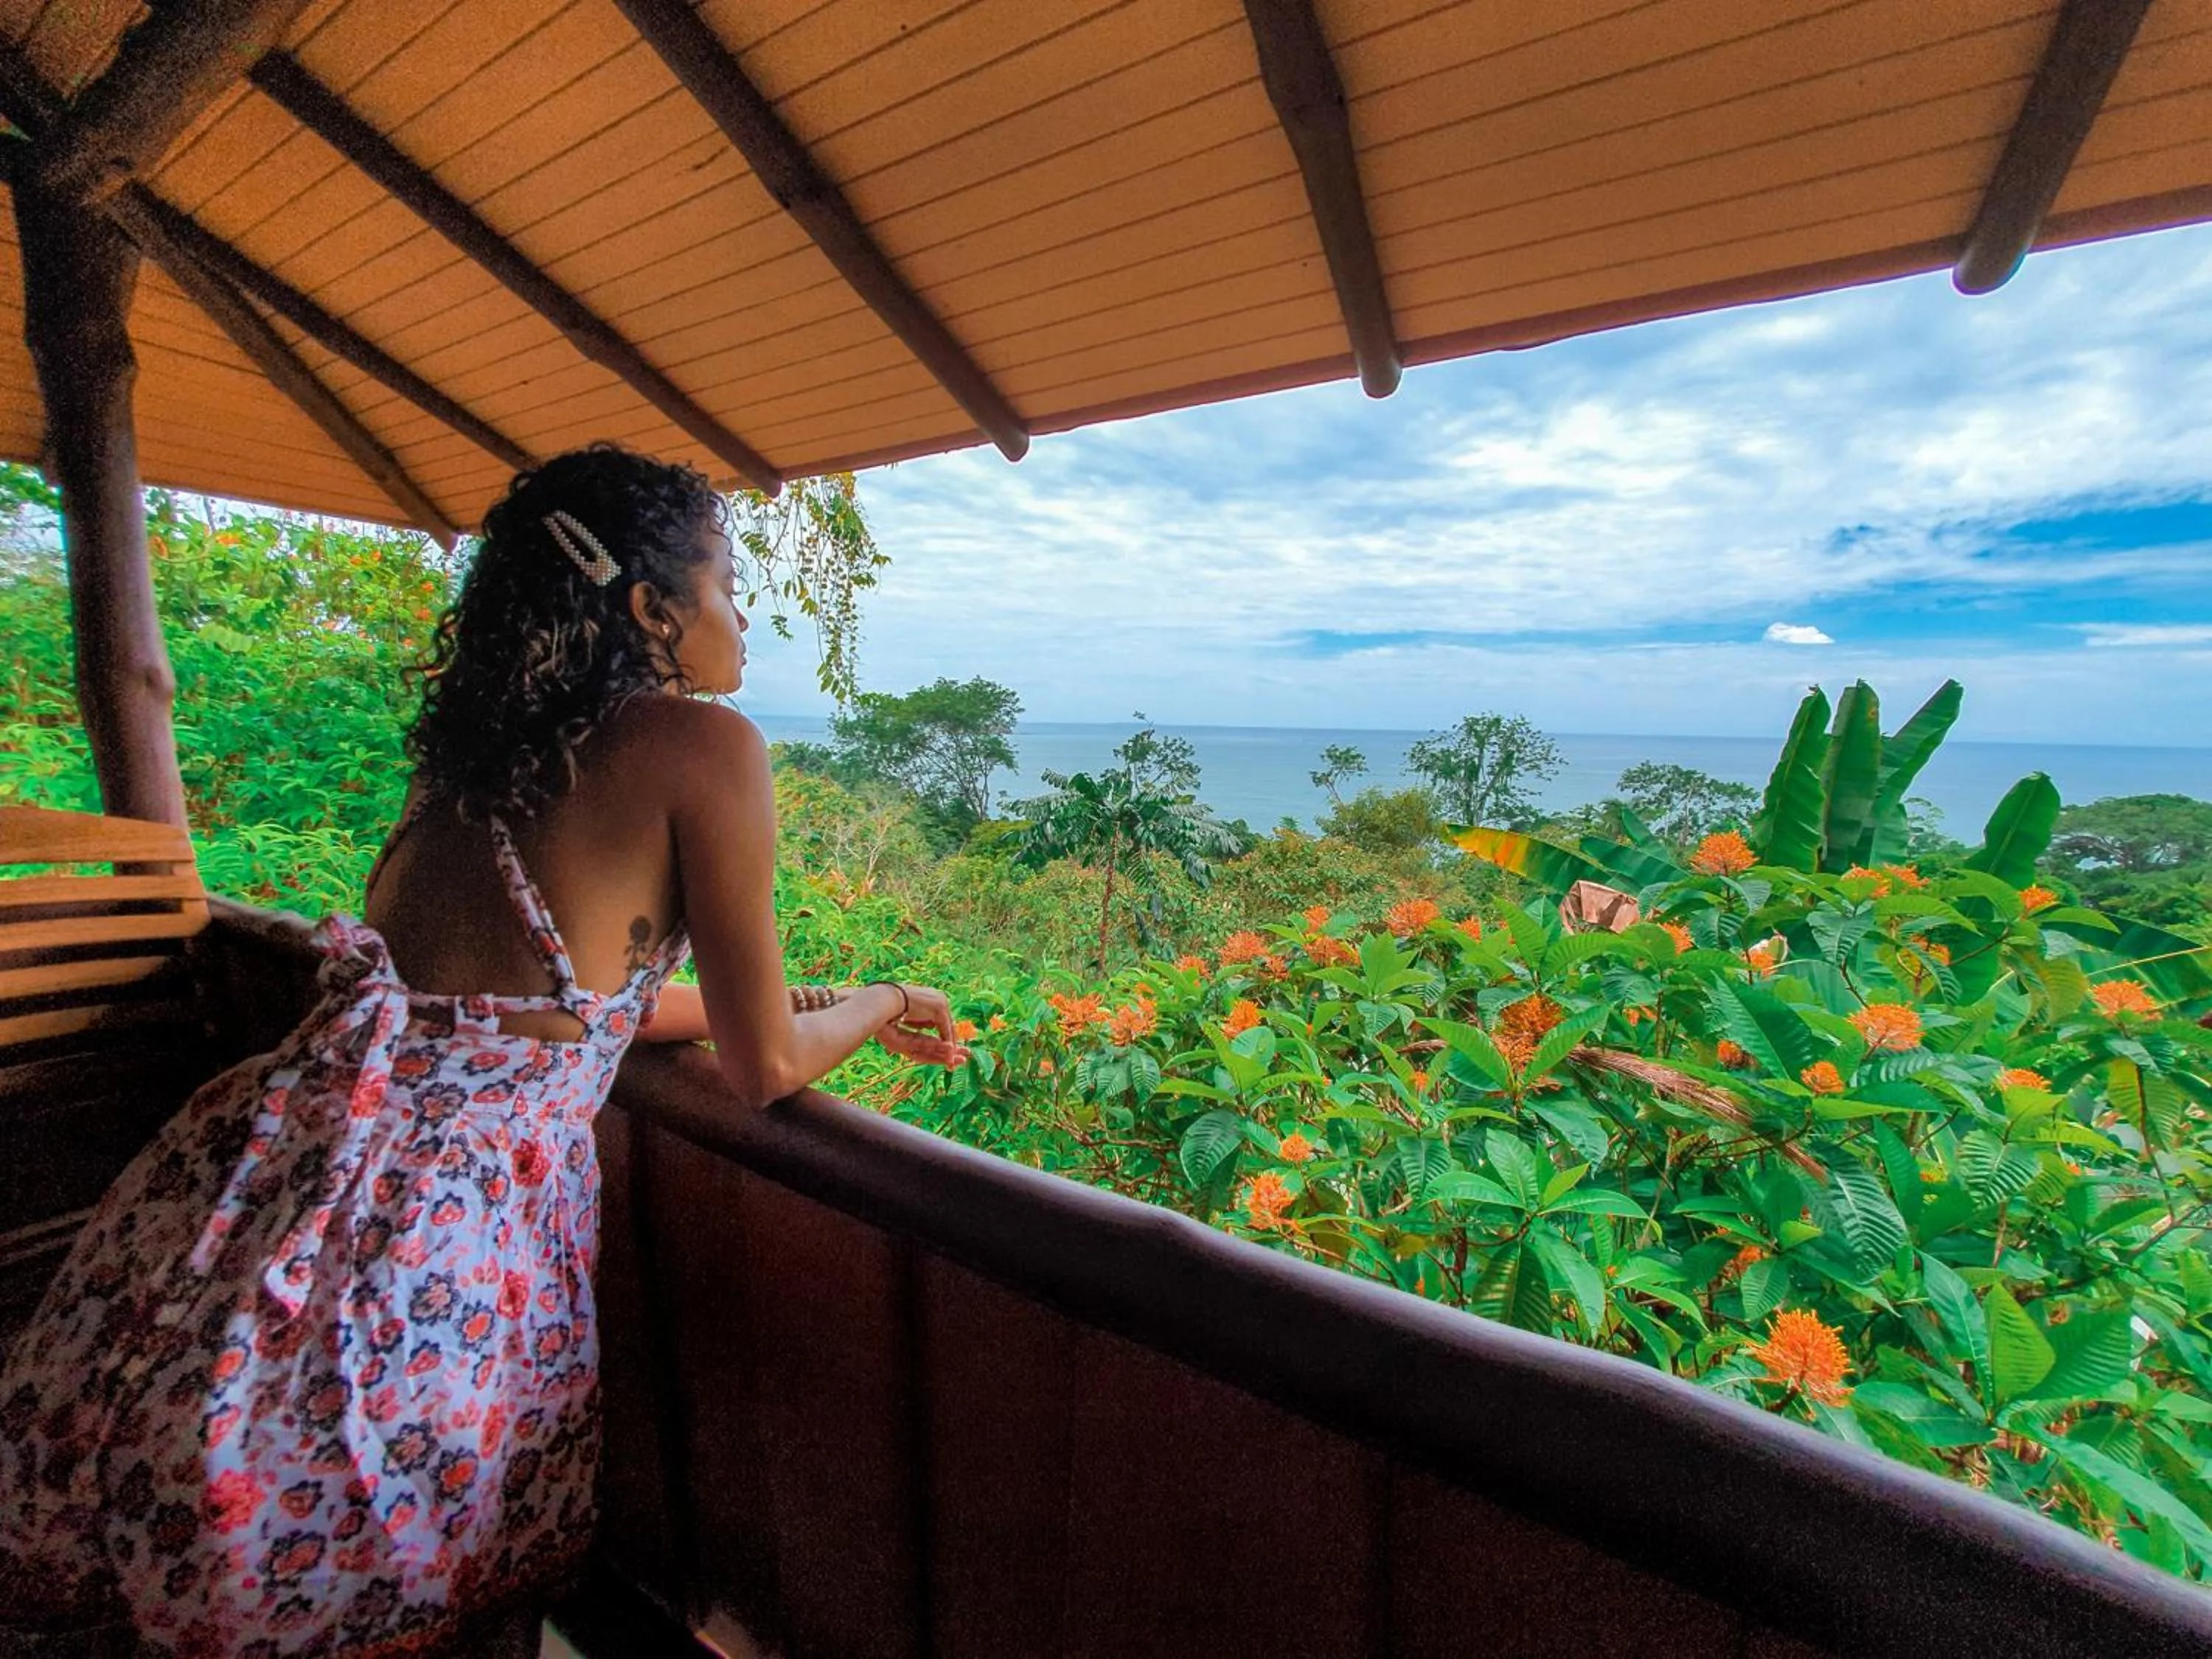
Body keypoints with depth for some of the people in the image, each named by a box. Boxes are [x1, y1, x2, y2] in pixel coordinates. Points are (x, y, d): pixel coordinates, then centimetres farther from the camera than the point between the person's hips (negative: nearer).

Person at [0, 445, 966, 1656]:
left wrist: (820, 1004, 24)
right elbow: (763, 1069, -10)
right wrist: (869, 1005, 13)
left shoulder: (478, 744, 11)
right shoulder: (701, 743, -13)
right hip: (448, 1213, -7)